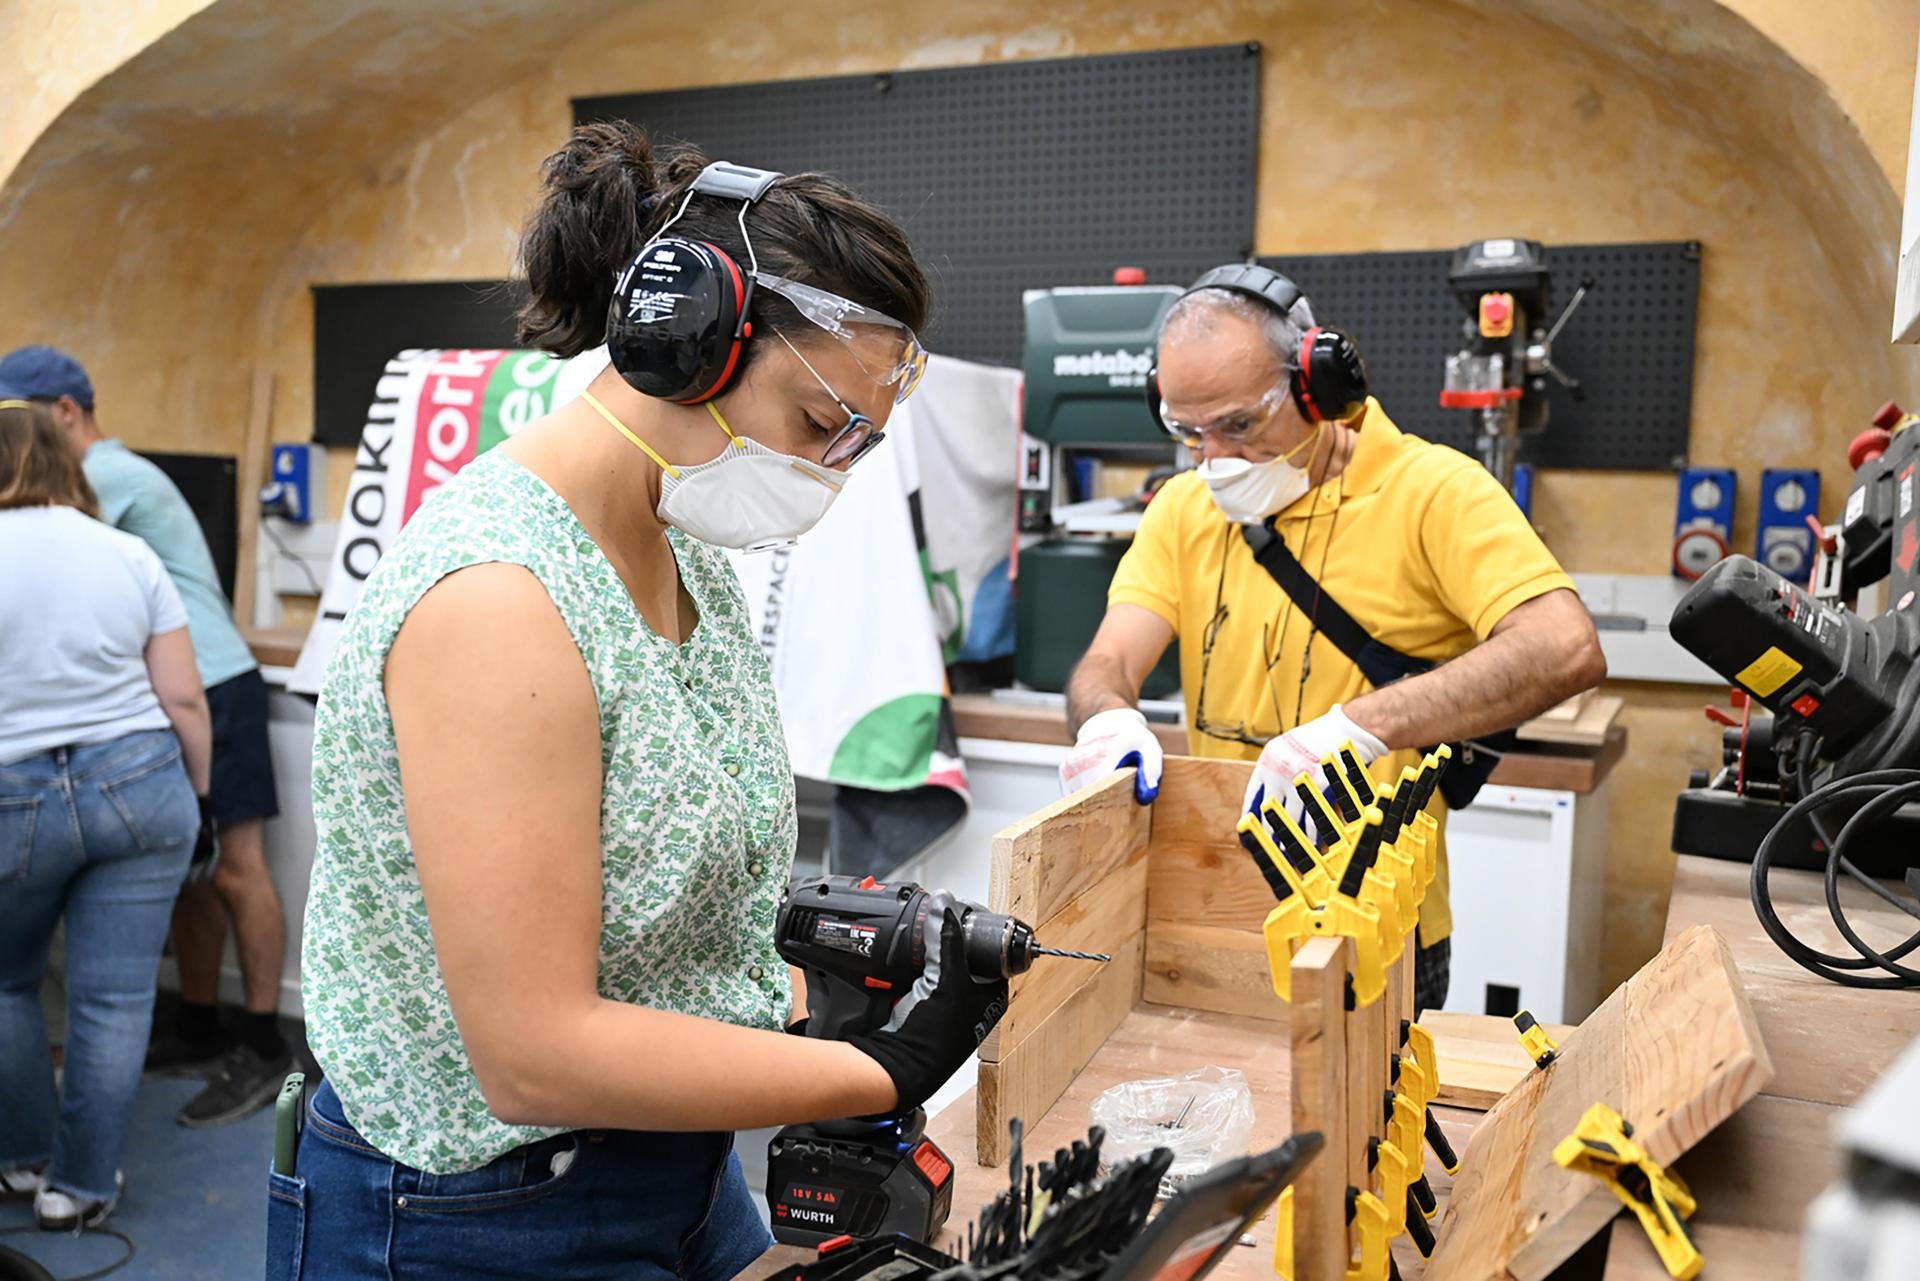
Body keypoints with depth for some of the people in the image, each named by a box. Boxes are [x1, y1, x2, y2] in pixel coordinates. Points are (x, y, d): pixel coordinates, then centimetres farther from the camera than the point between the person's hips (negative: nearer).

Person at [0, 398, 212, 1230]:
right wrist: (195, 792, 12)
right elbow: (184, 700, 0)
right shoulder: (130, 555, 2)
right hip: (140, 788, 1)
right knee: (116, 998, 8)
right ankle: (82, 1186, 18)